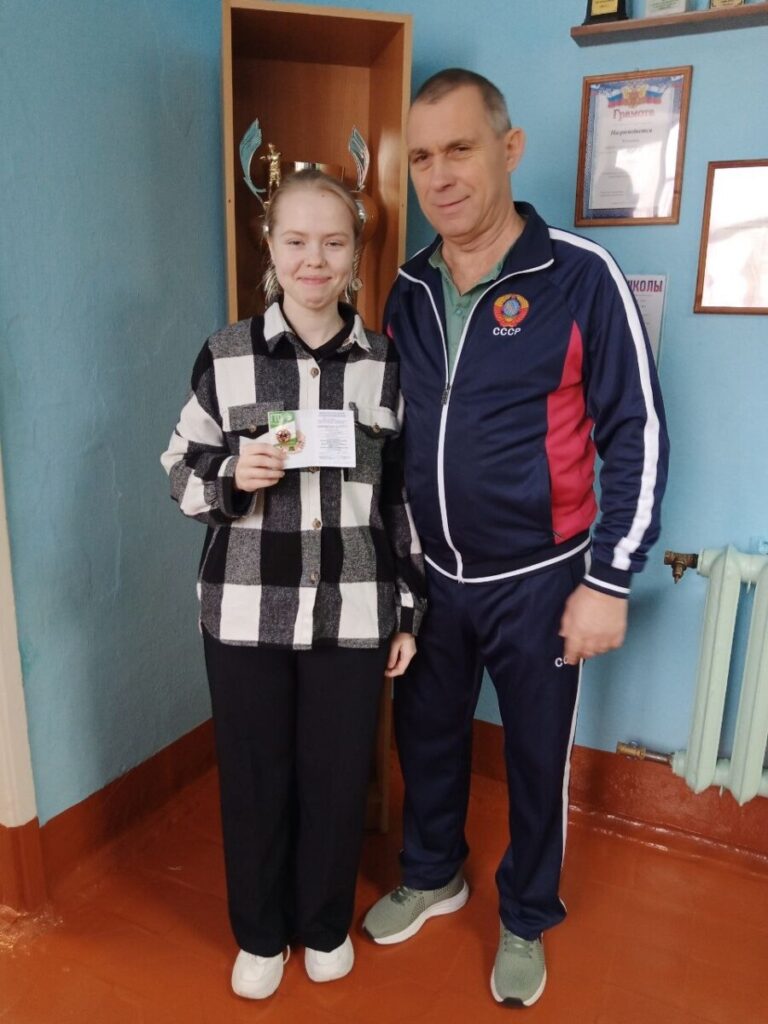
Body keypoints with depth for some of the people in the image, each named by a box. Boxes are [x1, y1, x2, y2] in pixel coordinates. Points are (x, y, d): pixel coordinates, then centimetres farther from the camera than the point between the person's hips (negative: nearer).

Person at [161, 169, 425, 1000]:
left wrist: (409, 612, 5)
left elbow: (405, 498, 4)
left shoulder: (387, 363, 1)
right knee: (252, 774, 14)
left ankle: (326, 923, 43)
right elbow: (182, 474, 4)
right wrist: (233, 475, -18)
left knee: (338, 773, 13)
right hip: (245, 609, 0)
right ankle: (259, 932, 42)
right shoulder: (225, 355, -2)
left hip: (354, 612, 1)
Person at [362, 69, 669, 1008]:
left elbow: (636, 437, -10)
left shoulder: (579, 278, -12)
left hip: (536, 580, -4)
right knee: (425, 734, 20)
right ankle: (432, 875, 48)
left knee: (536, 755, 15)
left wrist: (609, 581, -12)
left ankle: (525, 921, 41)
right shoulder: (408, 289, 3)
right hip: (429, 574, 5)